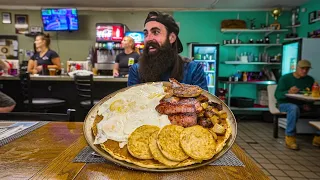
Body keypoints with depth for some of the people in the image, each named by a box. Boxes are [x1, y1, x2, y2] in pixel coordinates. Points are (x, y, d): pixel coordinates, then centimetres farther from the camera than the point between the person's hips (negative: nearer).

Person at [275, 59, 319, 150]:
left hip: (302, 105, 5)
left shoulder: (310, 80, 10)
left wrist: (308, 104, -16)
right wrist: (289, 92, -33)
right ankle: (290, 137, -32)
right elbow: (277, 95, -13)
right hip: (285, 104, -5)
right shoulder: (285, 78, -4)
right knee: (294, 108, -38)